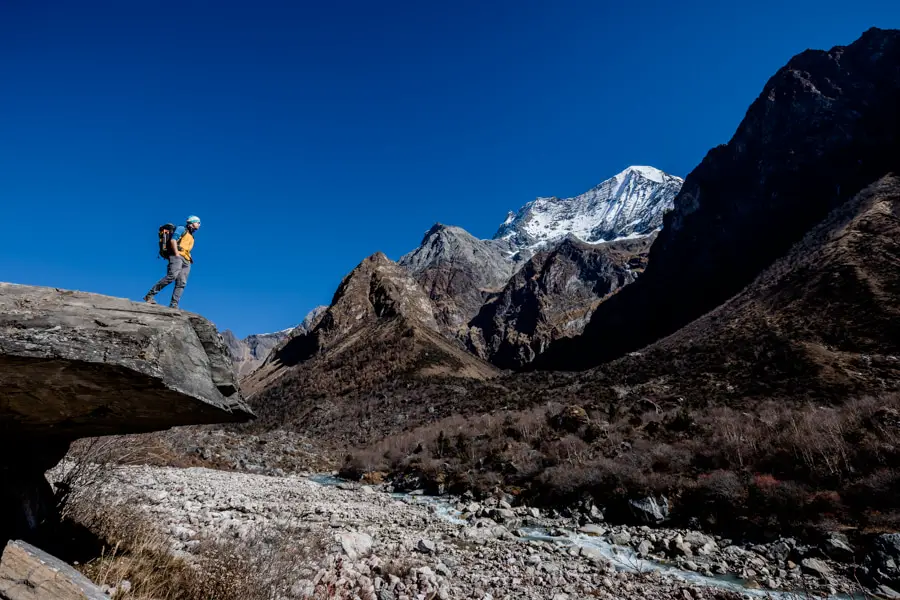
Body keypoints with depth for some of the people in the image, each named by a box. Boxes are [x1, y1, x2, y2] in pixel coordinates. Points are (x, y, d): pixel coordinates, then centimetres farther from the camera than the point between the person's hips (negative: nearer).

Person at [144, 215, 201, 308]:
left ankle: (173, 305, -14)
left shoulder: (191, 236, 32)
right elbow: (173, 240, -5)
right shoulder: (181, 229, 10)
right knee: (172, 276, -26)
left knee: (181, 283, -7)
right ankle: (149, 295, -22)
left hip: (186, 261, 8)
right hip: (177, 256, -8)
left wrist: (189, 260, 11)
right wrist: (177, 254, -15)